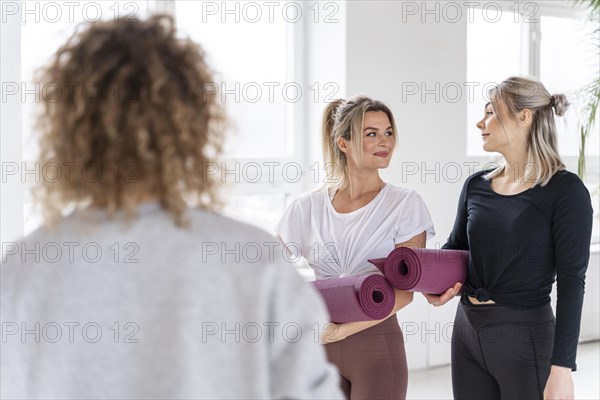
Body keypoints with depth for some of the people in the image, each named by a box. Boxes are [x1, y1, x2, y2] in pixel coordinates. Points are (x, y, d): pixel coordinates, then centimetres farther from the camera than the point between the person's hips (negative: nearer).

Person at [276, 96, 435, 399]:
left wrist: (343, 329, -16)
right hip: (318, 349, 2)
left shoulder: (405, 204, -2)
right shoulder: (306, 208, 4)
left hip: (376, 343, -2)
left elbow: (404, 290, -8)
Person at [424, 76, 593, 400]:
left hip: (525, 335, -5)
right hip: (466, 328, 5)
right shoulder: (476, 186, 6)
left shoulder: (565, 190, -10)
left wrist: (562, 367, -20)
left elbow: (571, 282, -14)